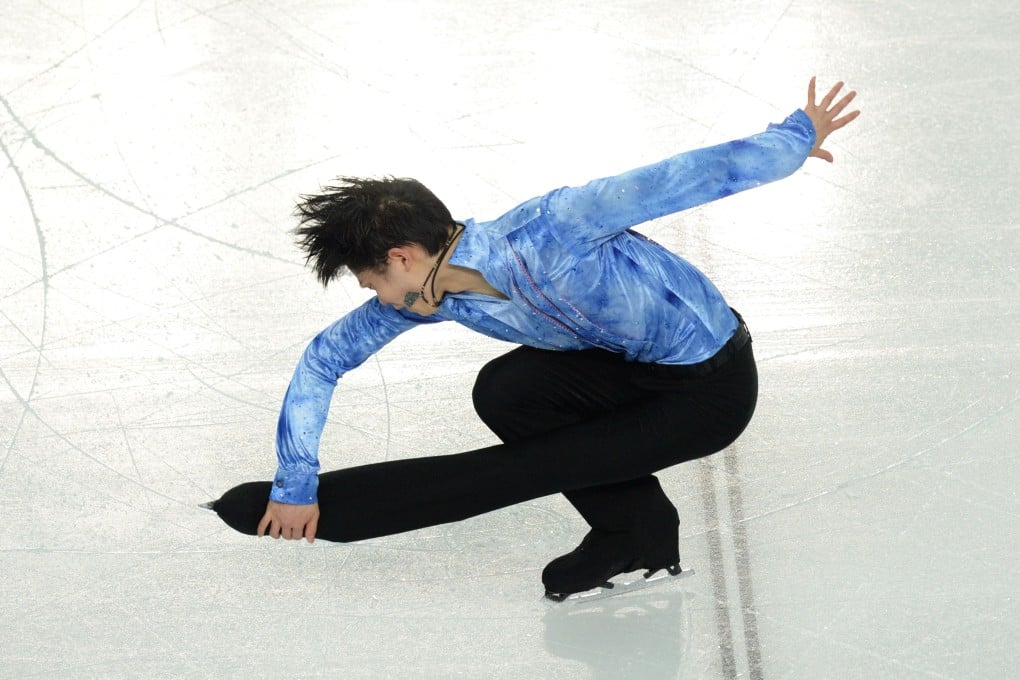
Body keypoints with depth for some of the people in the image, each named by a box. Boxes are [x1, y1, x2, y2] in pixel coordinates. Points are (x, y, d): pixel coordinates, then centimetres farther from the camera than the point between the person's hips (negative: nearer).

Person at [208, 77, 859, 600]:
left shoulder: (548, 229, -32)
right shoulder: (430, 299, -8)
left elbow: (685, 180, -27)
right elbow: (327, 357, 0)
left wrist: (798, 138, -19)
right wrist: (296, 482, -4)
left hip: (711, 388, -7)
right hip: (635, 366, 7)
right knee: (502, 393, -10)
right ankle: (637, 527, 0)